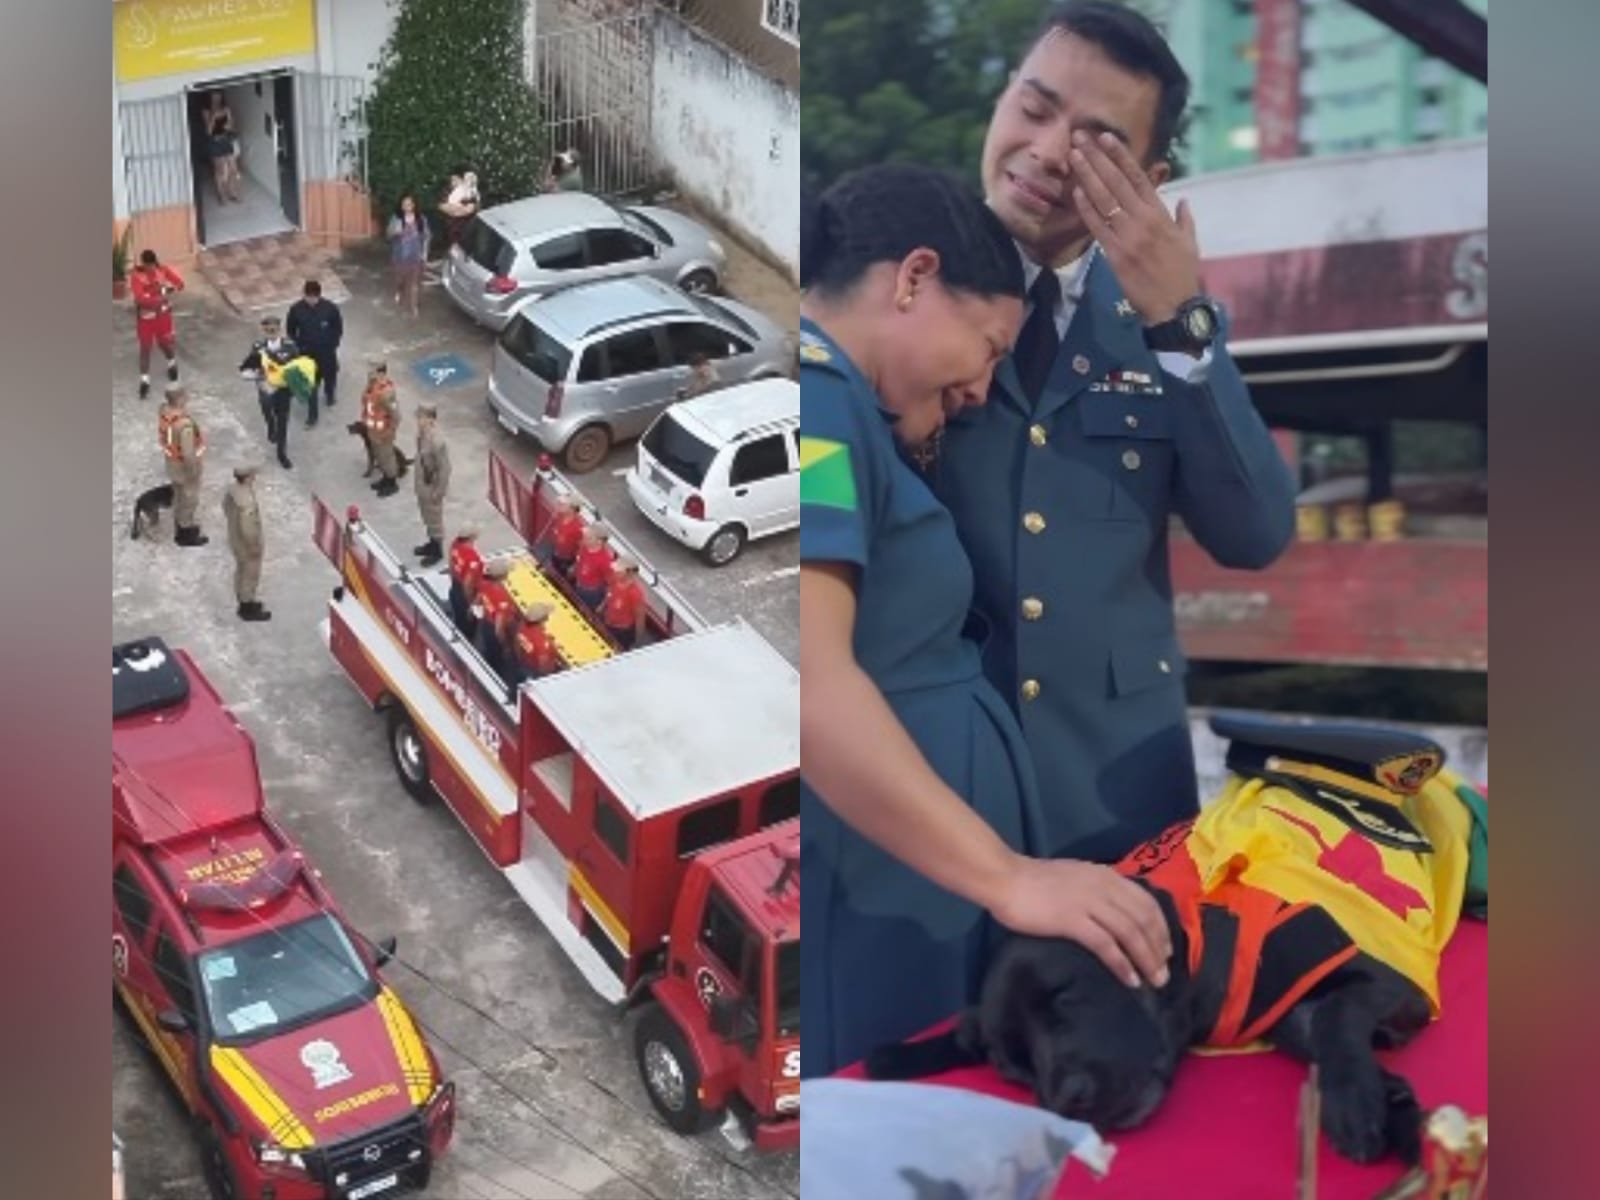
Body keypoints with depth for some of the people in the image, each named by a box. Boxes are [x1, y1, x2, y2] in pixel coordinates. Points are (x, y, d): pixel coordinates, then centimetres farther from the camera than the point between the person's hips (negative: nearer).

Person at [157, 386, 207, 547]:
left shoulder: (164, 411, -13)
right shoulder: (184, 424, -39)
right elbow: (188, 453, -32)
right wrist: (194, 470, -17)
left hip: (172, 463, 8)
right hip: (184, 466, -8)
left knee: (179, 495, 27)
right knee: (189, 500, 14)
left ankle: (182, 528, 47)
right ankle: (187, 535, 32)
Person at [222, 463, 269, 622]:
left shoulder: (231, 489, -11)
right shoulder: (245, 502, -39)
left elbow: (225, 507, 7)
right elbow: (247, 528, -31)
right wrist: (254, 546, -18)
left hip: (235, 538, 9)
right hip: (247, 543, -9)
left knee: (241, 571, 26)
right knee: (250, 576, 12)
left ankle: (244, 603, 45)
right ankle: (249, 610, 31)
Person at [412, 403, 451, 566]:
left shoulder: (437, 442, -32)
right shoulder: (422, 434, -6)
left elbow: (444, 468, -25)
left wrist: (438, 492, -18)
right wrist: (418, 484, 16)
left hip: (432, 487, -8)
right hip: (422, 485, 8)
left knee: (435, 519, 11)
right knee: (427, 517, 25)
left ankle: (437, 550, 28)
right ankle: (432, 543, 44)